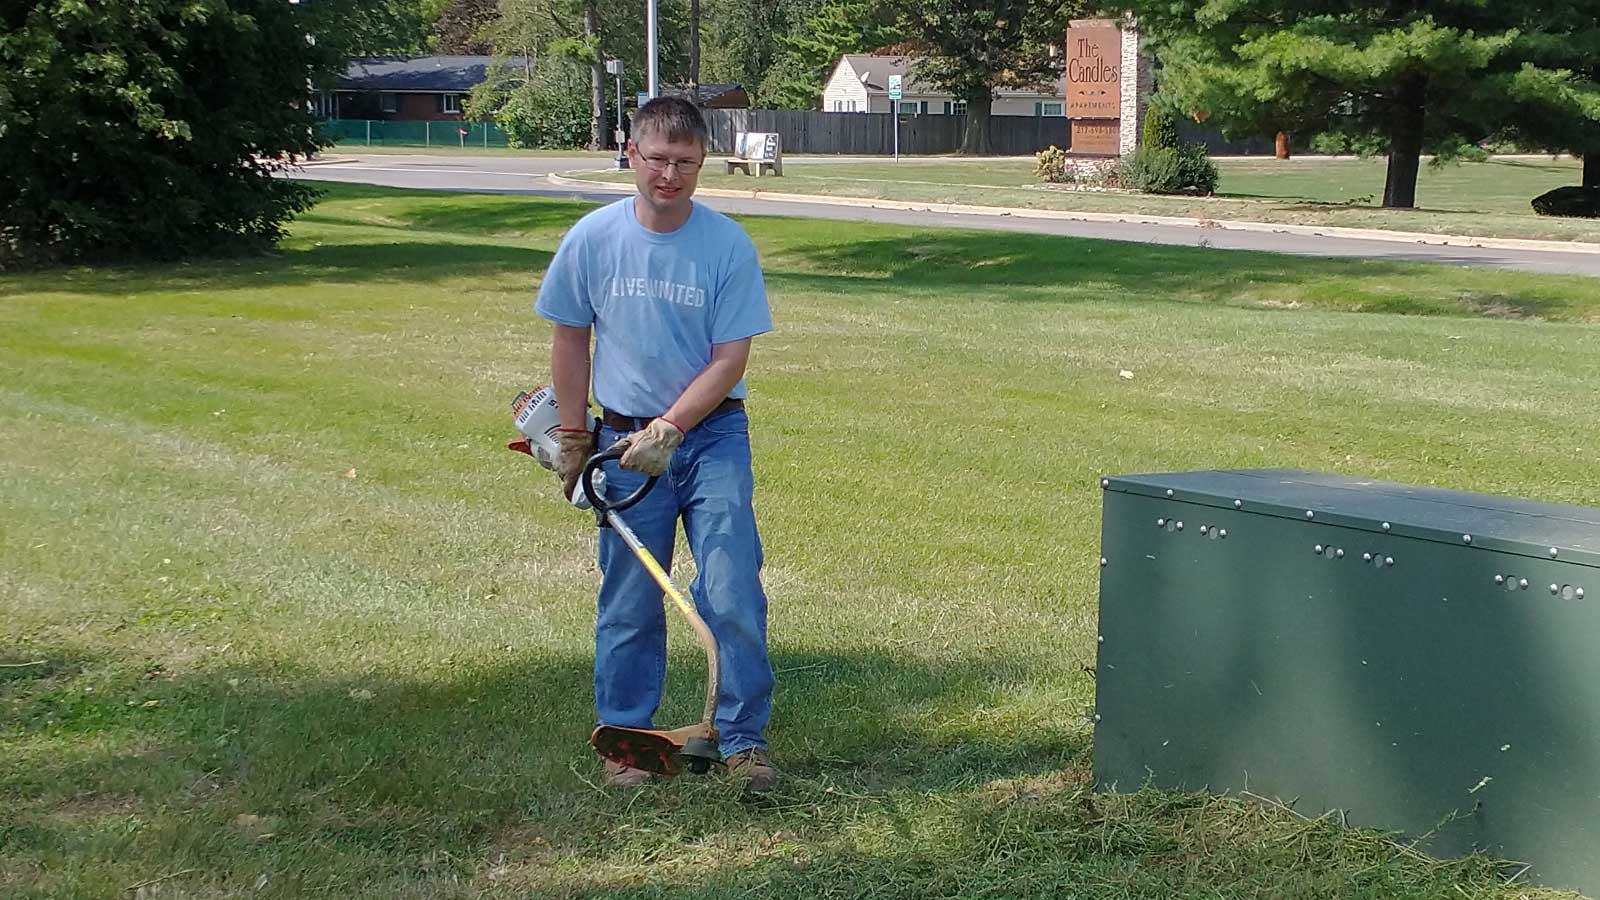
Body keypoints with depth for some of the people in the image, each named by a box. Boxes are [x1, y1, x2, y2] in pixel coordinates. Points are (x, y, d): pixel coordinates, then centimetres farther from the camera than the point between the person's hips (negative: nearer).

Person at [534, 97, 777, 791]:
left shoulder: (728, 244, -8)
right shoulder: (592, 239, -4)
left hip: (712, 433, -1)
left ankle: (744, 740, 4)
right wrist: (573, 437, 8)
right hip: (626, 440, 1)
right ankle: (625, 739, 19)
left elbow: (730, 358, -8)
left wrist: (669, 429, -16)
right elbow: (570, 340, 7)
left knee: (732, 595, -7)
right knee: (629, 603, 6)